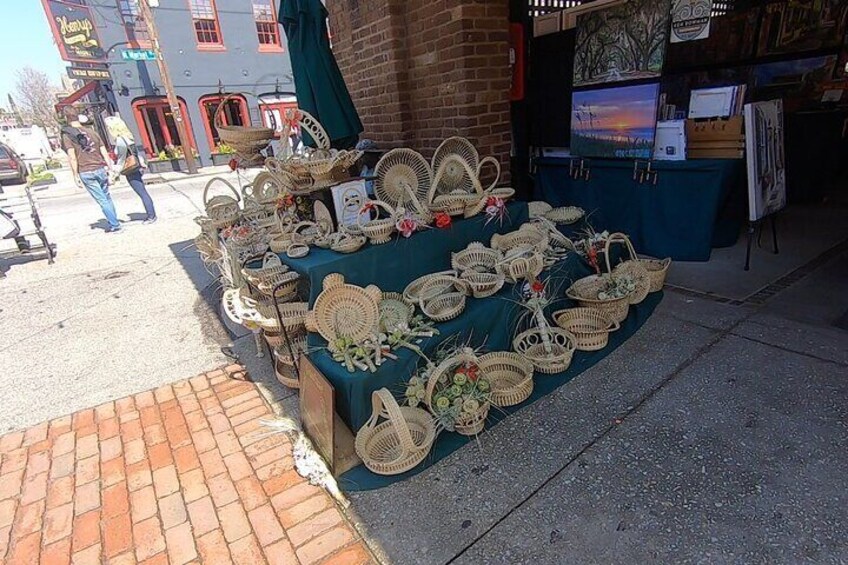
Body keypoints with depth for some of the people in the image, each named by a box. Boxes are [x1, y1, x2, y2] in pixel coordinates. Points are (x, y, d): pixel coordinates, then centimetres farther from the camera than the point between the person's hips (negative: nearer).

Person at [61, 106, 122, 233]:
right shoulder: (91, 131, 8)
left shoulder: (67, 135, -4)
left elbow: (72, 157, -11)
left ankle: (114, 225, 1)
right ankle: (114, 221, 18)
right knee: (107, 197, 14)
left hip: (85, 172, -3)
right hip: (100, 169, 3)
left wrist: (76, 176, -6)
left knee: (102, 200, 0)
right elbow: (104, 152, 6)